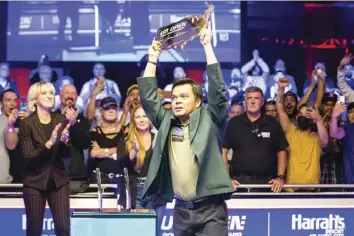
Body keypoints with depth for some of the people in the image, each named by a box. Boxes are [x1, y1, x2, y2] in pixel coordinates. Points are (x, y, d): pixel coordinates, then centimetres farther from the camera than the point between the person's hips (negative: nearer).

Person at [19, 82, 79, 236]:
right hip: (35, 181, -2)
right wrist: (50, 142, -26)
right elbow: (28, 156, -13)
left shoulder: (61, 119, 3)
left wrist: (72, 125, -21)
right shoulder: (27, 123, -6)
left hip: (58, 179, 3)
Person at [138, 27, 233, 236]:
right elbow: (147, 96, 10)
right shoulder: (166, 122, 10)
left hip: (210, 209, -5)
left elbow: (218, 89, -9)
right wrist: (153, 58, 9)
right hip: (181, 209, 5)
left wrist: (207, 47, -7)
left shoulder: (209, 119, 0)